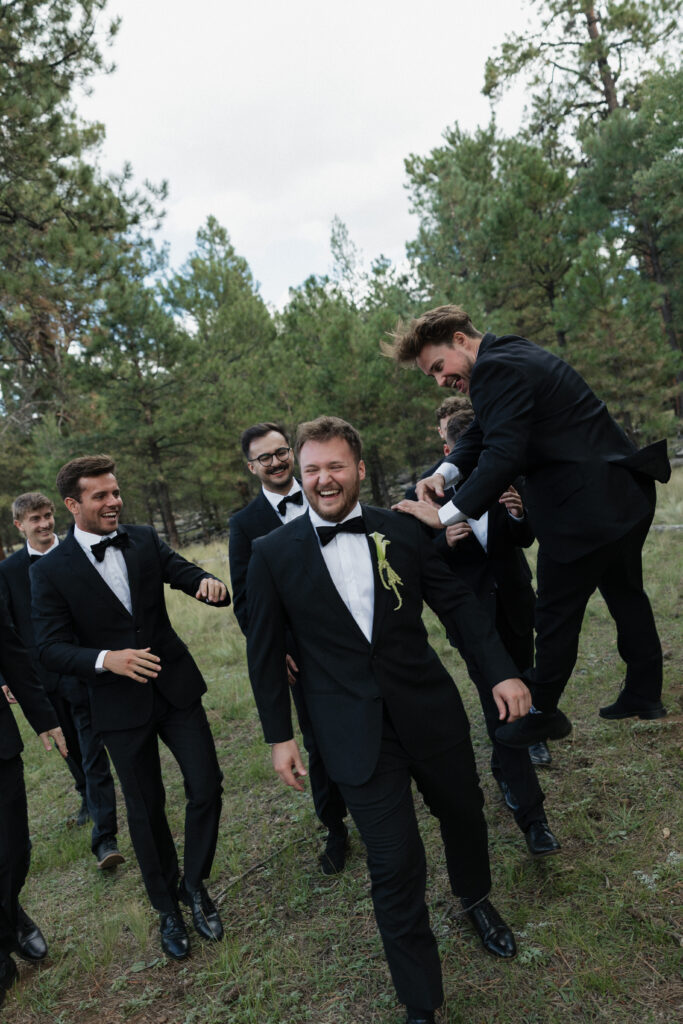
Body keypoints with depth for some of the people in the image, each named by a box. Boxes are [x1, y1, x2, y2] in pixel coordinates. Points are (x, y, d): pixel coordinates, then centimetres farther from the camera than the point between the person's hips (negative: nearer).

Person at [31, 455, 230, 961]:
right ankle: (167, 907, 35)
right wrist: (106, 660, -27)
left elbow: (185, 572, -8)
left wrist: (209, 583, -32)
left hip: (176, 686, 2)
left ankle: (195, 884, 29)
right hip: (121, 703, -2)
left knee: (207, 786, 2)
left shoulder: (145, 540, 0)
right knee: (146, 809, 12)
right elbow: (52, 648, -10)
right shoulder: (50, 571, -8)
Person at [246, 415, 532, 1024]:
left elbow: (456, 602, 4)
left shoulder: (402, 530, -1)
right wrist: (279, 734, 3)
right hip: (357, 733, -2)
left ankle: (476, 899, 57)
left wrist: (501, 670, -2)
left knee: (464, 812, 22)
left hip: (430, 711, 3)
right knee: (395, 865, 0)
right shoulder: (273, 553, -5)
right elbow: (265, 651, 1)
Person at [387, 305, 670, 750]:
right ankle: (644, 694, 37)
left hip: (587, 508, -11)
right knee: (626, 594, 21)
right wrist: (445, 473, -3)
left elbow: (503, 455, -28)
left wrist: (446, 515, -23)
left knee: (557, 612, 3)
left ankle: (544, 711, 20)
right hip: (626, 494, 11)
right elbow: (484, 434, 15)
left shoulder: (497, 368, -19)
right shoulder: (512, 354, 14)